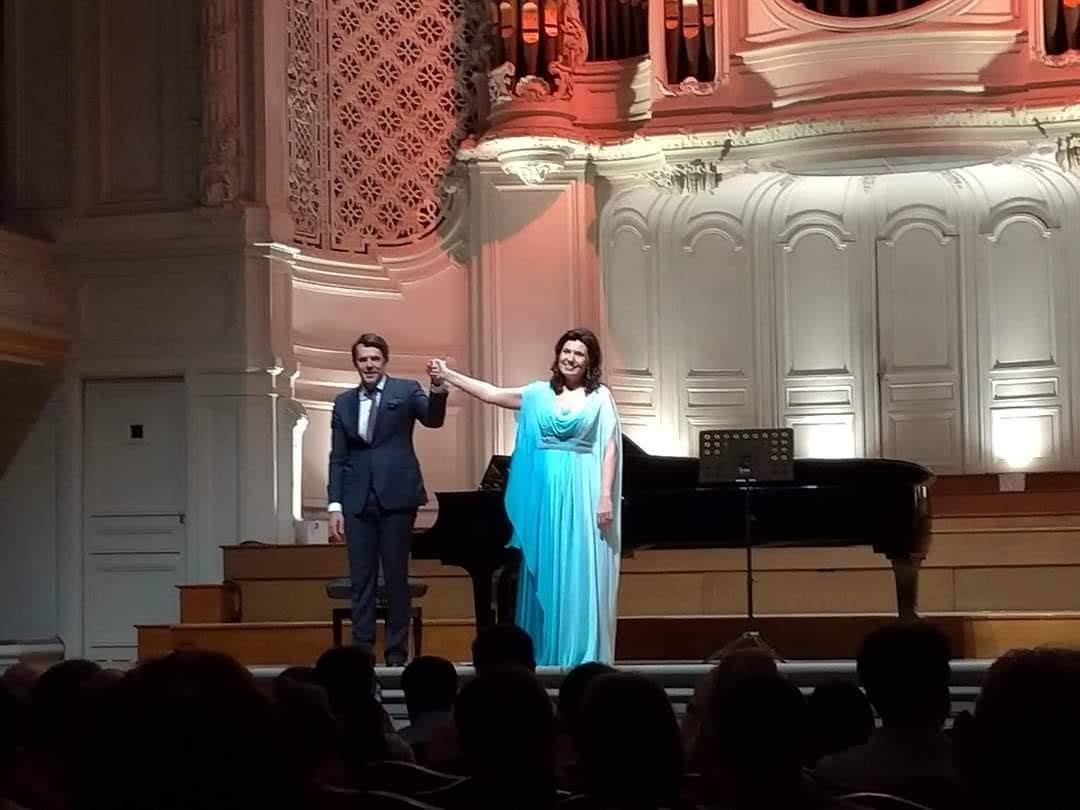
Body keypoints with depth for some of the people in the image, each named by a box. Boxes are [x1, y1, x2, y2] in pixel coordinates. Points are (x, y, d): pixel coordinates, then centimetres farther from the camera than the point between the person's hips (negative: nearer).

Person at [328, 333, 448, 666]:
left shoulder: (405, 390, 2)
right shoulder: (344, 403, 10)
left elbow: (433, 419, -15)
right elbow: (338, 458, 10)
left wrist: (438, 389, -34)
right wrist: (335, 505, 3)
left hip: (396, 496, -3)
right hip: (358, 500, 3)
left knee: (396, 577, 2)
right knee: (361, 579, 4)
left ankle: (396, 654, 8)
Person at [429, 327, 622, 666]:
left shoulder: (600, 396, 3)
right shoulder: (538, 393, 10)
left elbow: (610, 447, -2)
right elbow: (492, 393, 8)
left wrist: (606, 495, -10)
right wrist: (448, 375, 3)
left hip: (581, 491, -3)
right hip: (545, 491, 3)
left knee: (580, 574, -3)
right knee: (544, 573, 5)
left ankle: (583, 655, 2)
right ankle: (545, 653, 11)